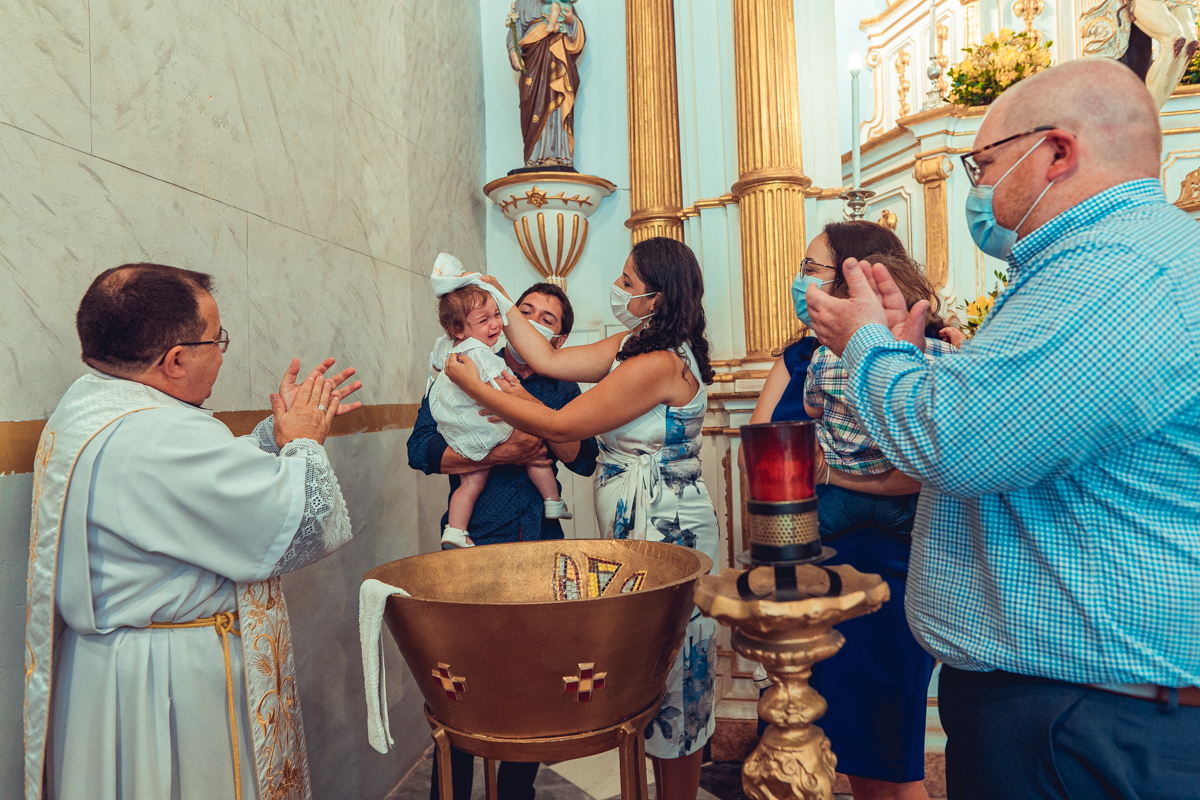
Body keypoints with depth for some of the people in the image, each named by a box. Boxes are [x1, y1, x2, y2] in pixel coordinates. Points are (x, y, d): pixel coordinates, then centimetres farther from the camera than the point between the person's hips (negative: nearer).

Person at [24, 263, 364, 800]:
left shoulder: (89, 402, 5)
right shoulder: (156, 441, -28)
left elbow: (221, 482, 13)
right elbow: (308, 526, -25)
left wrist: (278, 431, 11)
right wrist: (302, 442, -8)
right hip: (168, 689, -10)